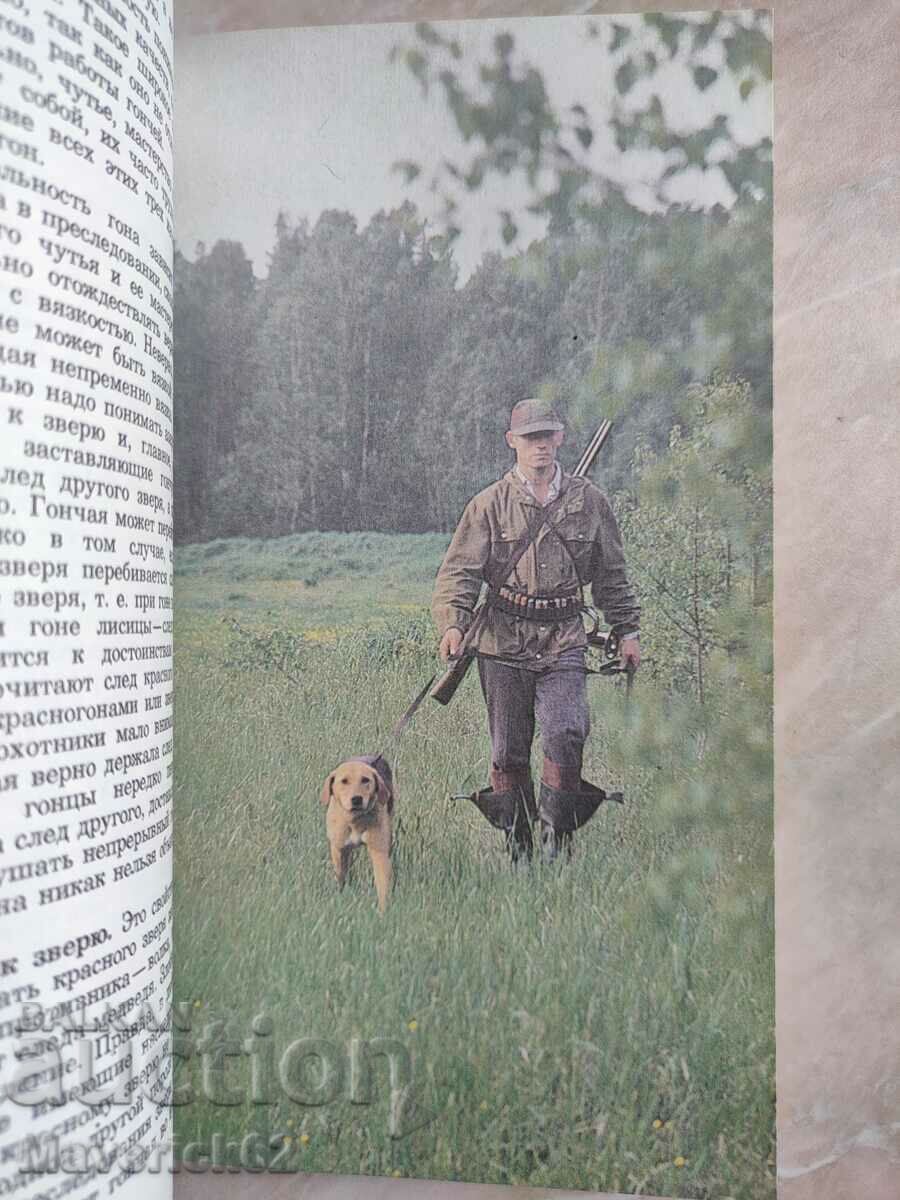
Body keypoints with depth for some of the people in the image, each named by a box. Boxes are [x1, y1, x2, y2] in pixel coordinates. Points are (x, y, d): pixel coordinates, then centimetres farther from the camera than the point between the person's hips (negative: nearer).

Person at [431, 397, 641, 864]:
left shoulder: (588, 501, 8)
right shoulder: (489, 504, 2)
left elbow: (611, 575, 17)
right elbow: (459, 570, -4)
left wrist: (627, 630, 16)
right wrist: (452, 622, -21)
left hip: (563, 639, 1)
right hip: (503, 639, 0)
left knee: (565, 734, -17)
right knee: (508, 750, 5)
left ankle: (555, 835, 2)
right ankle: (516, 846, 22)